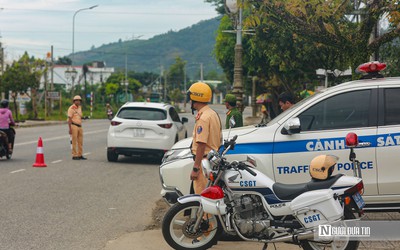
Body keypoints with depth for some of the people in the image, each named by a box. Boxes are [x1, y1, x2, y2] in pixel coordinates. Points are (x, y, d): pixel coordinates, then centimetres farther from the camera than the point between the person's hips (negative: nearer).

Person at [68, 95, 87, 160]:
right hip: (74, 126, -8)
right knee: (74, 141, -6)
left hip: (79, 126, 8)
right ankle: (74, 155, -2)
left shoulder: (79, 107, 16)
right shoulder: (71, 108, -8)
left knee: (80, 142, 8)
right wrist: (70, 129, -18)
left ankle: (80, 155, 15)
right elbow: (69, 119, -13)